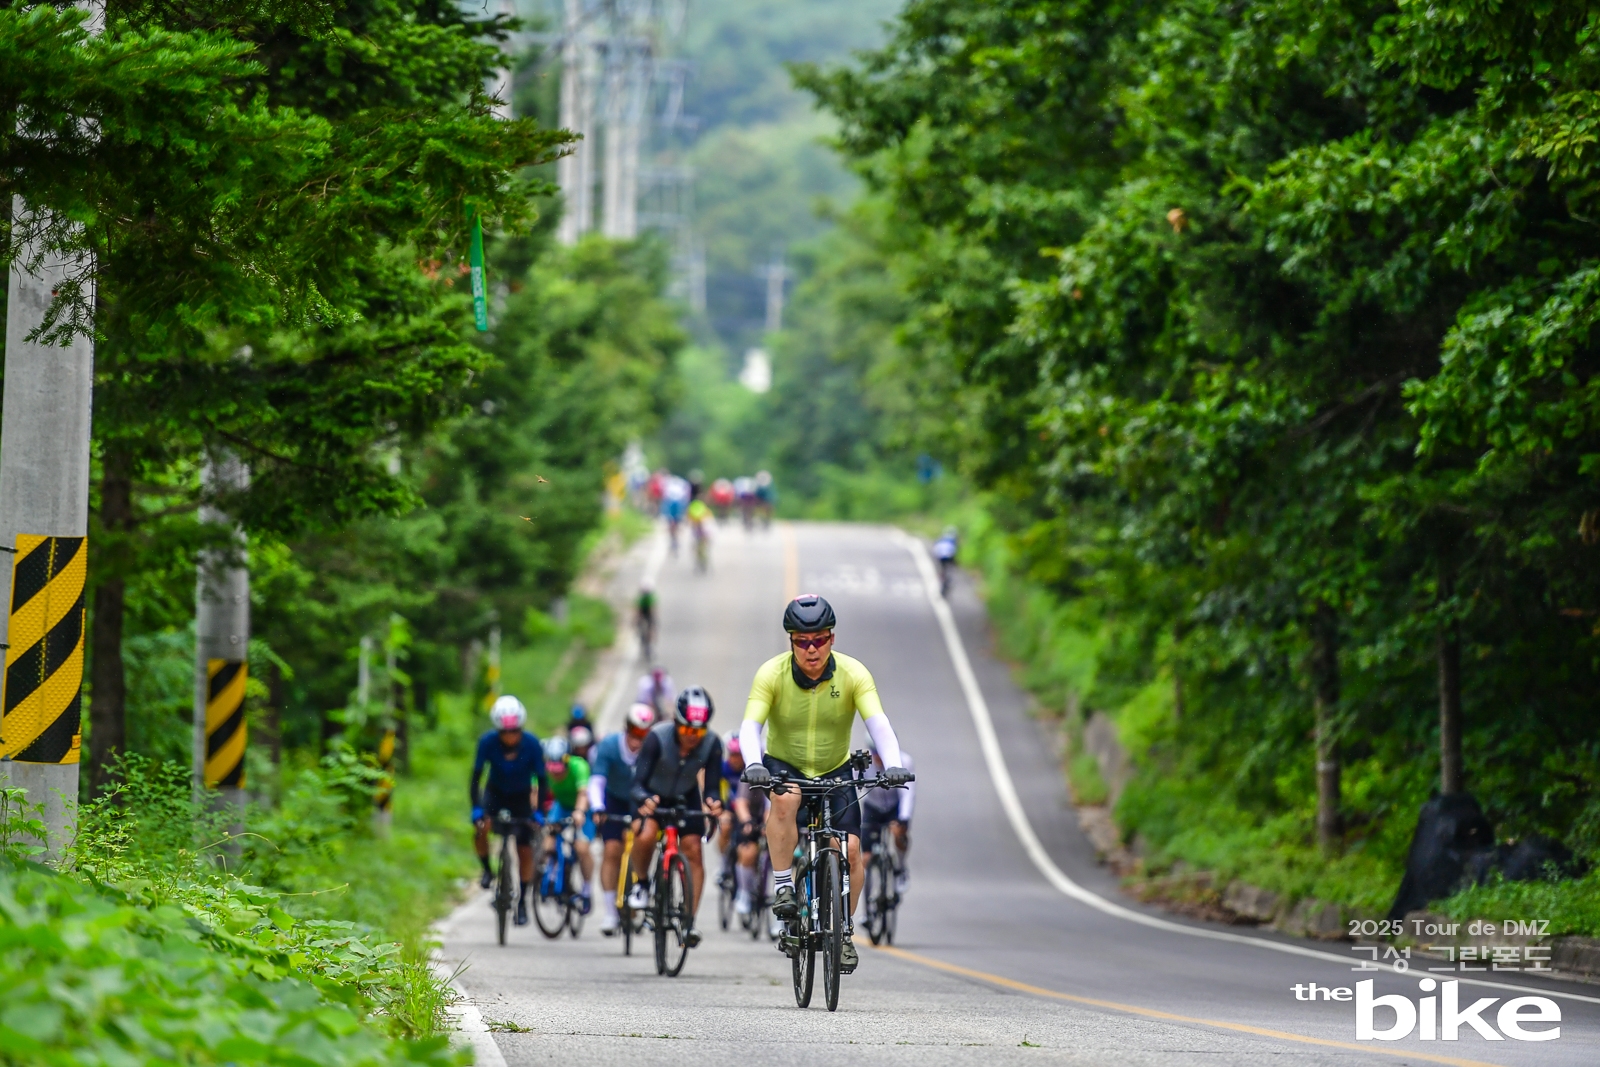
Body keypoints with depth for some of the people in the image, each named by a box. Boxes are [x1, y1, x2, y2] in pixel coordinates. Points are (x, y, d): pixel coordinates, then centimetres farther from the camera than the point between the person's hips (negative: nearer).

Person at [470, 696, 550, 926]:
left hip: (521, 796, 0)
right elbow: (476, 777, -22)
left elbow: (542, 780, -18)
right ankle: (487, 870, -3)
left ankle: (522, 901, 8)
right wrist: (476, 809, -33)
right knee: (480, 828, -29)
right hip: (495, 793, 0)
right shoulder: (488, 742, -25)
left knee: (525, 850, -6)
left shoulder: (531, 744, -25)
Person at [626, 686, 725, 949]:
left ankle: (689, 922, -8)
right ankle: (640, 882, 2)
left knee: (693, 850, -13)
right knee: (646, 836, -29)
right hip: (653, 796, -2)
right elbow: (639, 782, -34)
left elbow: (712, 786, -23)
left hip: (686, 798, 2)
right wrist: (644, 800, -57)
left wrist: (713, 802, -47)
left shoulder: (711, 744, -26)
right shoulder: (657, 737, -33)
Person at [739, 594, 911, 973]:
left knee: (850, 849, -15)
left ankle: (843, 933, 5)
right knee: (784, 799, -37)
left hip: (835, 771, 1)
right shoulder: (772, 674, -20)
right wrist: (754, 765, -49)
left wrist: (892, 764, -46)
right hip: (784, 766, -1)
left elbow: (878, 722, -28)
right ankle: (783, 887, -24)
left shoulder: (853, 674, -18)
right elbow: (750, 726, -29)